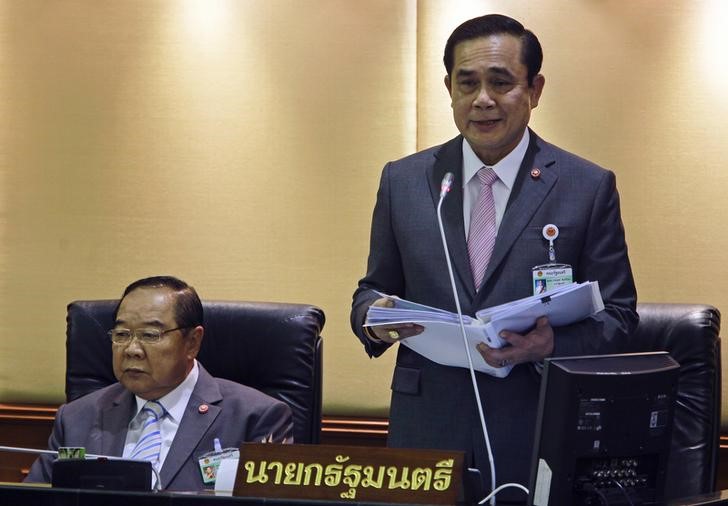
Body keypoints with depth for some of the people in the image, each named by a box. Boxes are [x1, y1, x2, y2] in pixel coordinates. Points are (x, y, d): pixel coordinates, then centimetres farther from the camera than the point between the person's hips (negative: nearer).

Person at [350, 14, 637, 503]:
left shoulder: (589, 187, -2)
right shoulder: (403, 181, 6)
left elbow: (617, 316, -1)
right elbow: (373, 289, 13)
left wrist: (551, 345, -20)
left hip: (539, 442, -2)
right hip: (426, 432, 2)